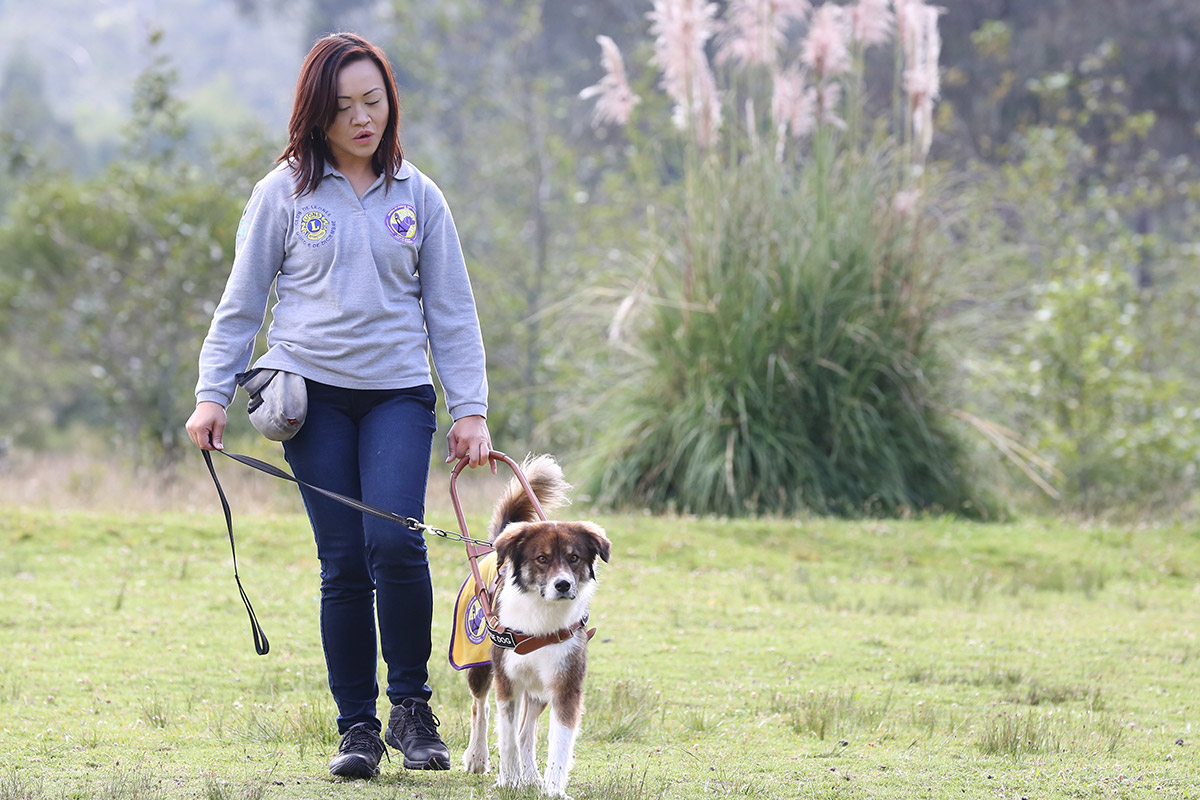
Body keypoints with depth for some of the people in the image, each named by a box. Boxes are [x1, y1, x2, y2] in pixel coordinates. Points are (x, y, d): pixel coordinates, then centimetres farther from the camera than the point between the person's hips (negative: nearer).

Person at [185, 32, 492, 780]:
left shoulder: (418, 197, 8)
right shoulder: (285, 194, 4)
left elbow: (452, 312, 11)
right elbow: (242, 304, 9)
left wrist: (471, 409, 4)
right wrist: (214, 394, 0)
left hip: (399, 393, 0)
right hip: (312, 393, 0)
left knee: (396, 541, -18)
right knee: (343, 562, -4)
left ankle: (413, 705, -2)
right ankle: (358, 726, 5)